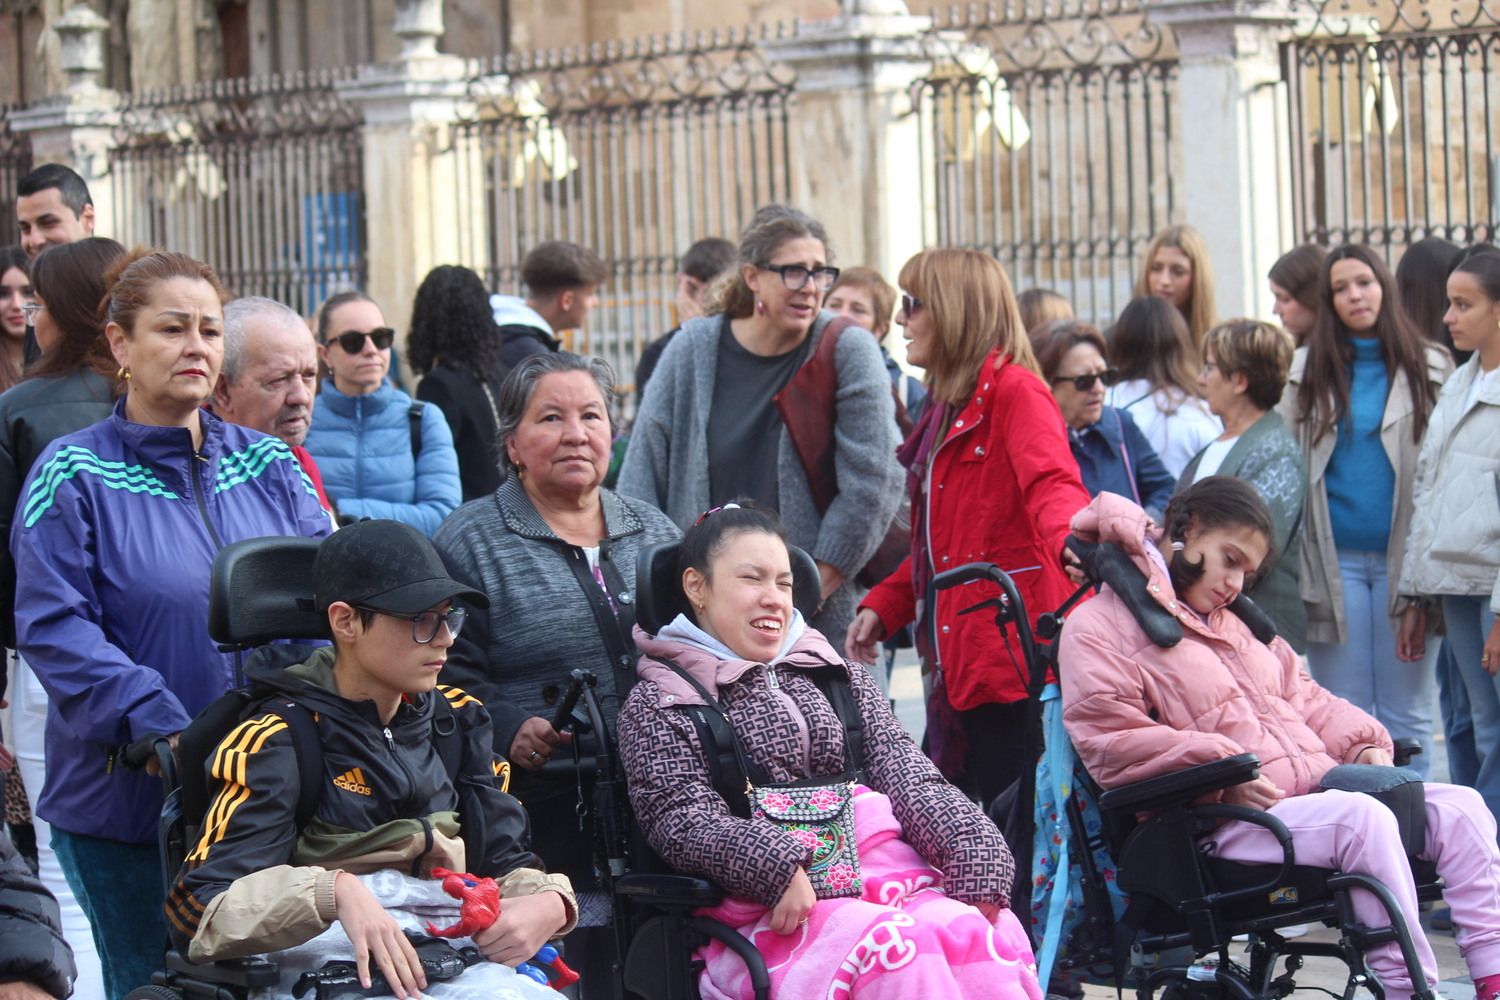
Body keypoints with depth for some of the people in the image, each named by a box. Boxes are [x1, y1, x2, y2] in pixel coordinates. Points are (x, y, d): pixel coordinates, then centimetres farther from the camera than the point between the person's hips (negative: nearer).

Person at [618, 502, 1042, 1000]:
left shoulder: (837, 677, 28)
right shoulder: (657, 705, 14)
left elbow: (904, 770, 14)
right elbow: (683, 820, -1)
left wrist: (972, 852, -5)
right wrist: (775, 865, -21)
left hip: (887, 869, 4)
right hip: (770, 911, -4)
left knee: (990, 934, -31)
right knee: (899, 949, -37)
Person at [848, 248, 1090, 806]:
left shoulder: (1014, 390, -7)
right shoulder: (947, 408, 23)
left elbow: (1051, 482, -24)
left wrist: (1069, 539, -44)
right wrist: (883, 605, 19)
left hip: (1013, 650, -10)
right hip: (961, 658, 10)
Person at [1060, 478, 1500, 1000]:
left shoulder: (1237, 622, 30)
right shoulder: (1098, 625, 1)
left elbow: (1303, 697, 30)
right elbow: (1111, 740, -12)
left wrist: (1361, 744, 9)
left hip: (1320, 790, 9)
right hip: (1225, 825, -9)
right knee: (1362, 817, -33)